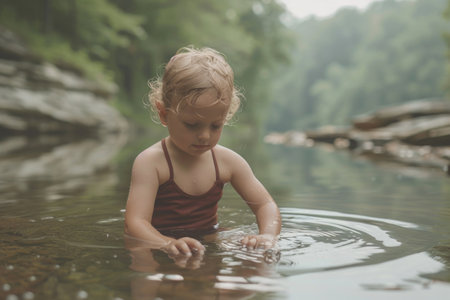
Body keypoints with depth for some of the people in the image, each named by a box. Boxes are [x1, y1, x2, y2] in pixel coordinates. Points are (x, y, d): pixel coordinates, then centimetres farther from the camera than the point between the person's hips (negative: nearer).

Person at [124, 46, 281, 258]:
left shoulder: (227, 161, 0)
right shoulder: (150, 163, -14)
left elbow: (266, 205, 3)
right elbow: (135, 223, -23)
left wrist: (268, 236, -19)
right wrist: (169, 244, -44)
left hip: (208, 248, 4)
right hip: (160, 256, -4)